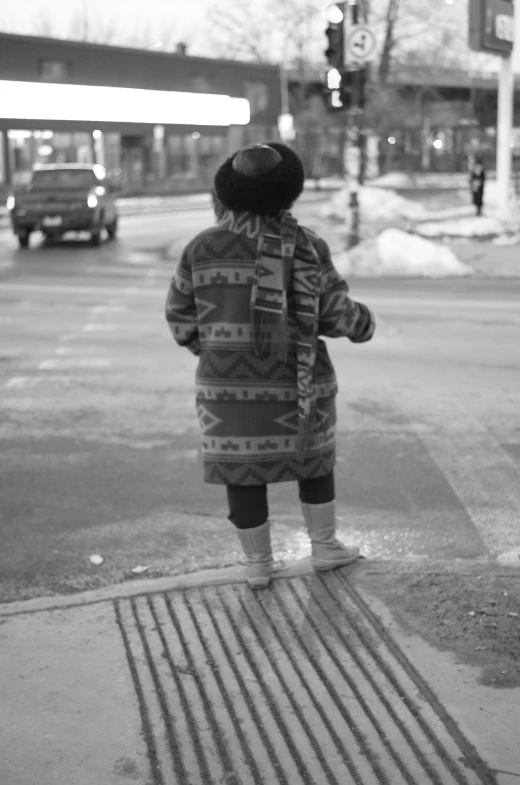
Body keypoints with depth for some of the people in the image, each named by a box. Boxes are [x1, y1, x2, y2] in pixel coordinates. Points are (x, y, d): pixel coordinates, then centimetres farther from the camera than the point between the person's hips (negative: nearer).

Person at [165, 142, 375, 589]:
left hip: (229, 382, 1)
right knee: (313, 457, 20)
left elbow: (181, 314, 3)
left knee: (242, 471, 10)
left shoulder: (203, 248, -5)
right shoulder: (306, 247, -10)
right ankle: (325, 547, 29)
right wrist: (363, 324, 14)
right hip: (296, 380, 0)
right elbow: (336, 312, -7)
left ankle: (258, 565, 19)